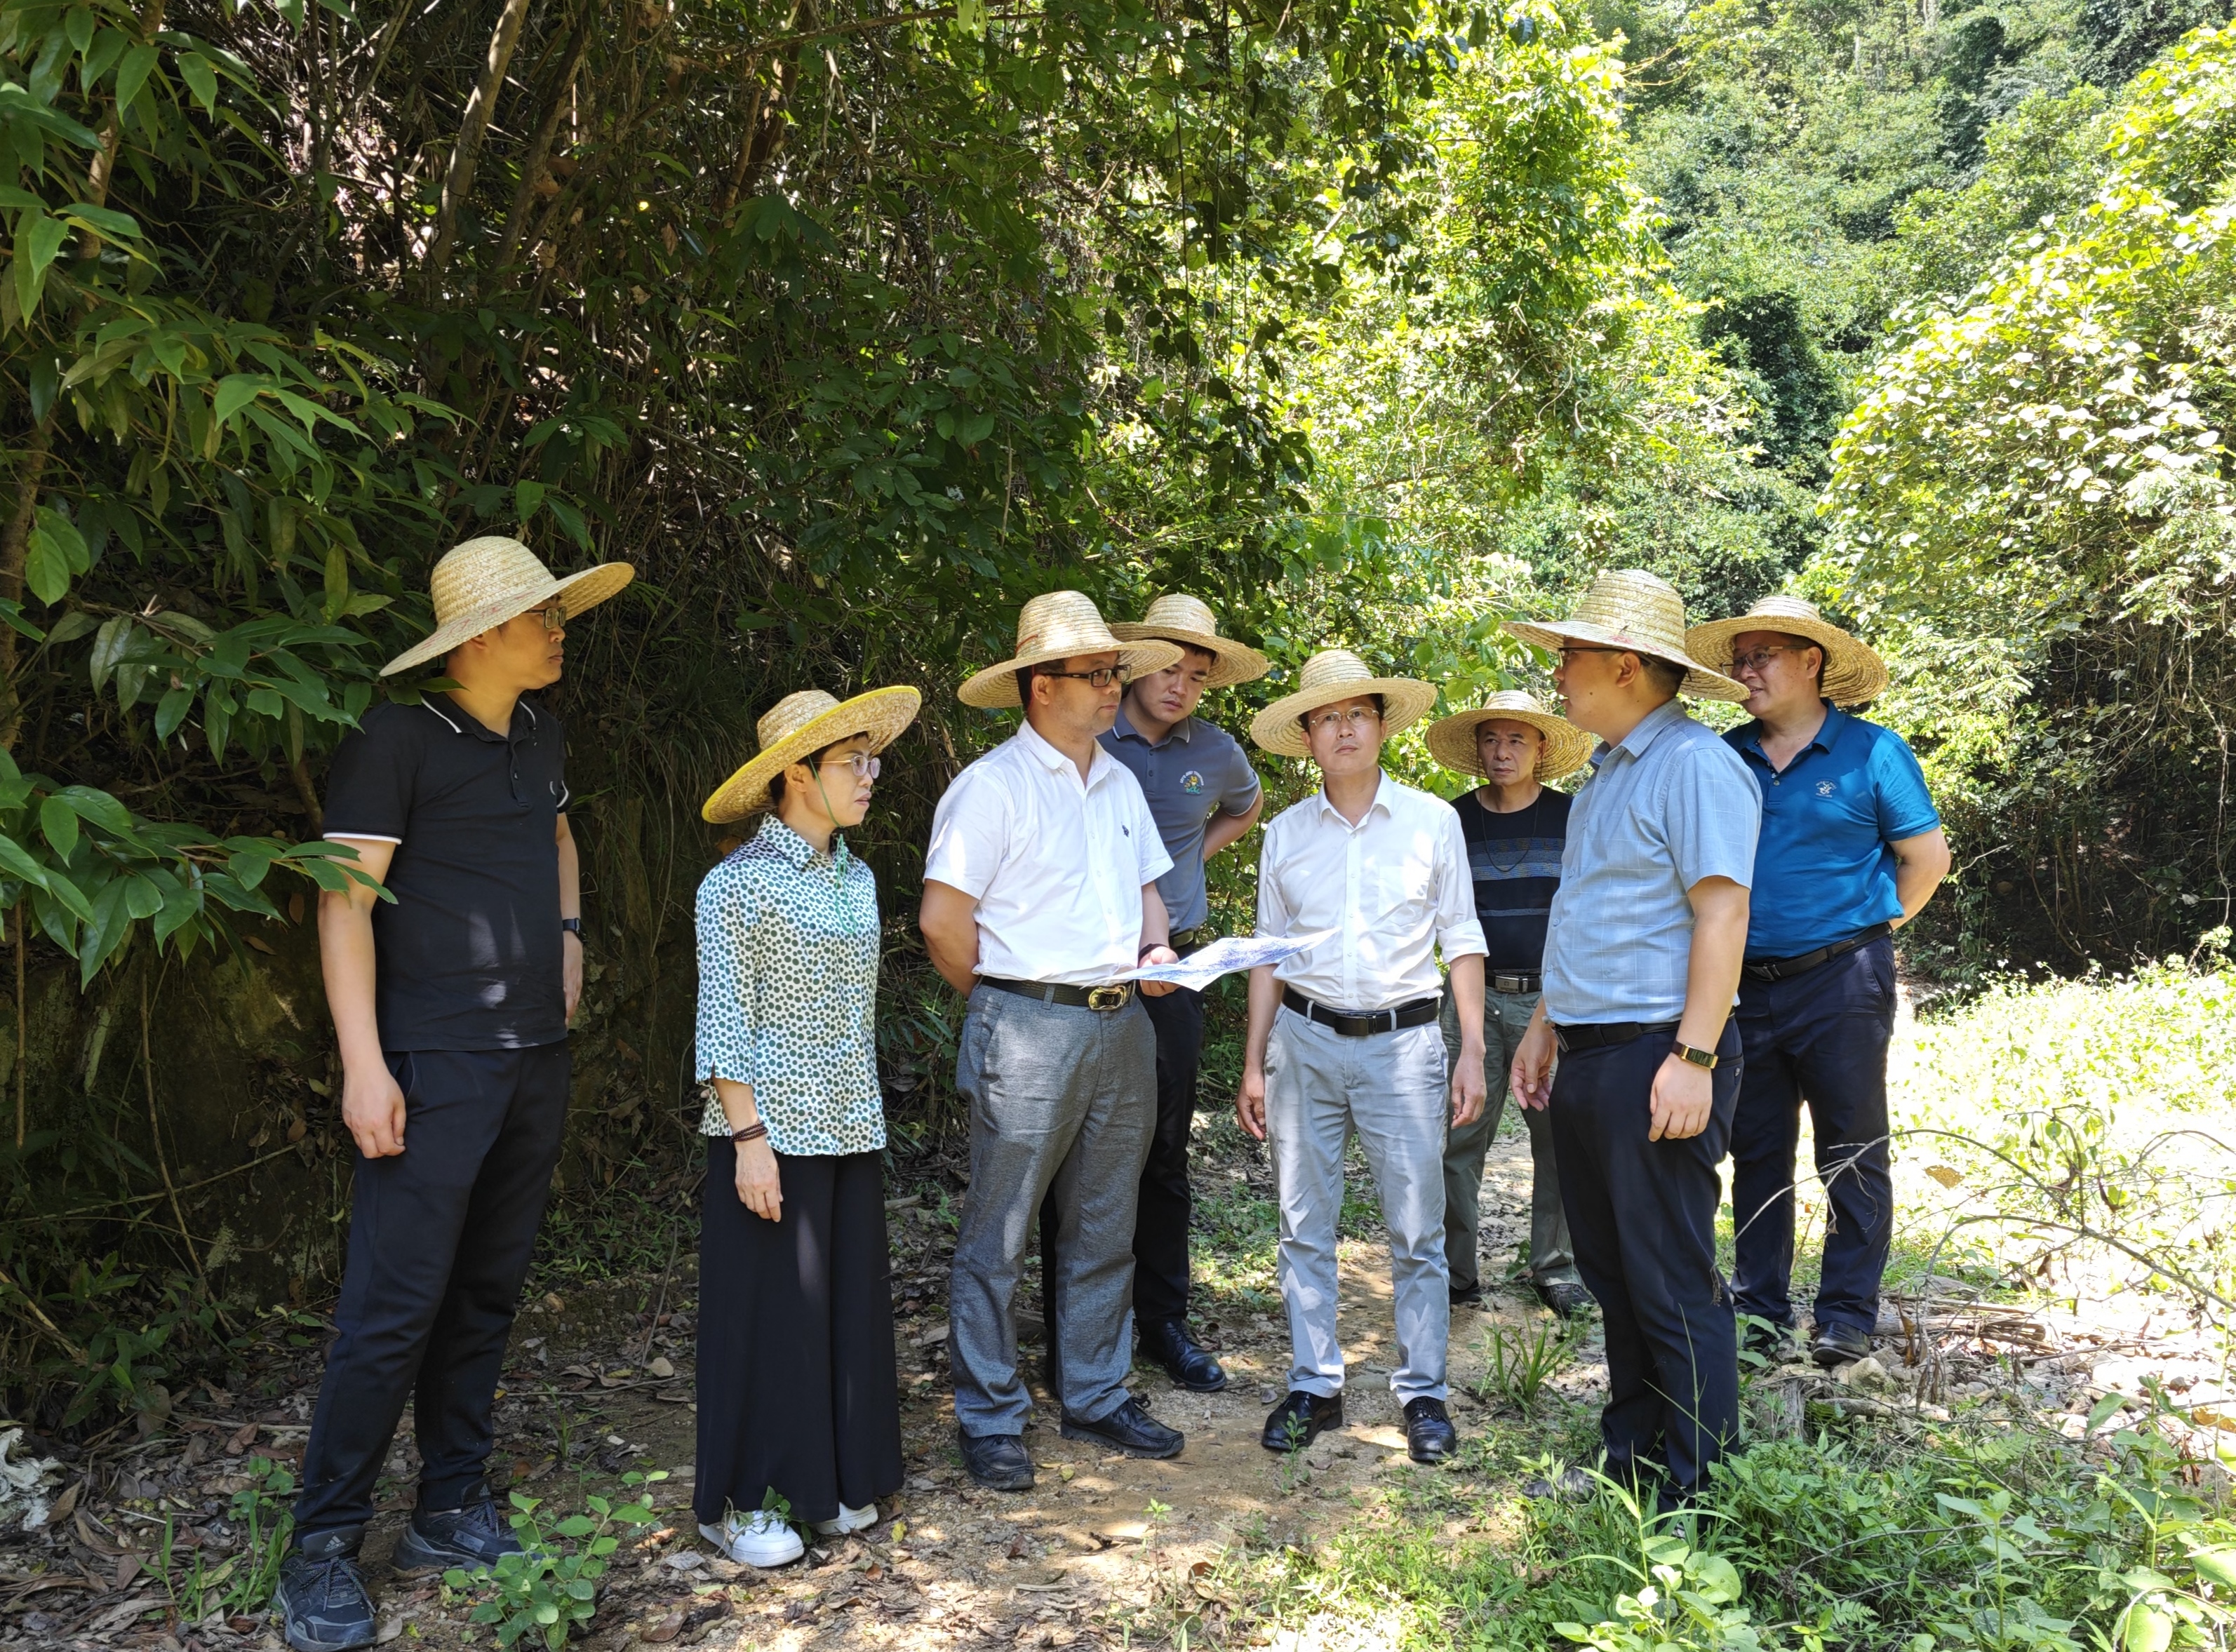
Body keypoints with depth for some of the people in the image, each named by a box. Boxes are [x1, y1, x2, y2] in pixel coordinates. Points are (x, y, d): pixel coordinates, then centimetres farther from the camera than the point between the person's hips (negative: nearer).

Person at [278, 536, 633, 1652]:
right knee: (393, 1308, -5)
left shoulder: (541, 731, 12)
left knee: (486, 1295, 13)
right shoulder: (398, 738, -10)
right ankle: (323, 1550, 10)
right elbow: (345, 899, -13)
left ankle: (451, 1514, 26)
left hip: (535, 1056, 7)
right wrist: (363, 1062, -18)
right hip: (433, 1060, -7)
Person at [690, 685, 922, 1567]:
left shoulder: (856, 880, 10)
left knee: (847, 1303, 12)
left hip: (849, 1129, 7)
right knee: (770, 1311, 1)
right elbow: (724, 1022, -14)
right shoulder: (742, 881, -11)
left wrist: (865, 1118, 15)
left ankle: (831, 1482, 26)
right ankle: (738, 1502, 16)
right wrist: (748, 1138, -17)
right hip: (775, 1129, -7)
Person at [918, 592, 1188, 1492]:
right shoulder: (992, 785, -10)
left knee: (1105, 1230, 15)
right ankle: (990, 1420, 15)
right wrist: (1005, 1003, -1)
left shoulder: (1121, 784, 13)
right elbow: (943, 918, -13)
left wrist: (1156, 951, 3)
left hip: (1122, 1027, 7)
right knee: (997, 1238, 2)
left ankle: (1097, 1400, 29)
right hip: (1028, 1034, -7)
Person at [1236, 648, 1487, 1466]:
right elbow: (1269, 953, 11)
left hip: (1402, 1040, -2)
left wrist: (1473, 1051, -2)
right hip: (1304, 1040, 2)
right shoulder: (1285, 833, 7)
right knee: (1304, 1227, 7)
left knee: (1416, 1230, 2)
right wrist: (1253, 1064, 8)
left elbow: (1461, 939, 5)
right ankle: (1314, 1387, 19)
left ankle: (1423, 1392, 16)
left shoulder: (1432, 820, 3)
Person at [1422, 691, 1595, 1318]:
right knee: (1460, 1138, 0)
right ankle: (1455, 1272, 11)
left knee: (1558, 1140, 4)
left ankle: (1555, 1269, 18)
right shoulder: (1453, 820, 6)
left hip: (1552, 1000, 0)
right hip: (1474, 997, 1)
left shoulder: (1571, 818, 4)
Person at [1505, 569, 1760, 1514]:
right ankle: (1628, 1461, 28)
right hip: (1586, 1058, 10)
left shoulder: (1694, 766, -12)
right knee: (1612, 1276, 16)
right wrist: (1546, 1026, 21)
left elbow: (1721, 913, -19)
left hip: (1653, 1055, -10)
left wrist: (1693, 1057, -23)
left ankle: (1694, 1494, 10)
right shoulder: (1605, 773, 18)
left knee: (1673, 1285, -2)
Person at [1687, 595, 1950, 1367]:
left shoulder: (1871, 751, -2)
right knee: (1756, 1152, 10)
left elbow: (1928, 857, 2)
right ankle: (1759, 1307, 20)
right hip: (1746, 983, 4)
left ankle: (1847, 1315, 13)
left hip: (1840, 981, -4)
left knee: (1853, 1154, 3)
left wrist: (1867, 928, 7)